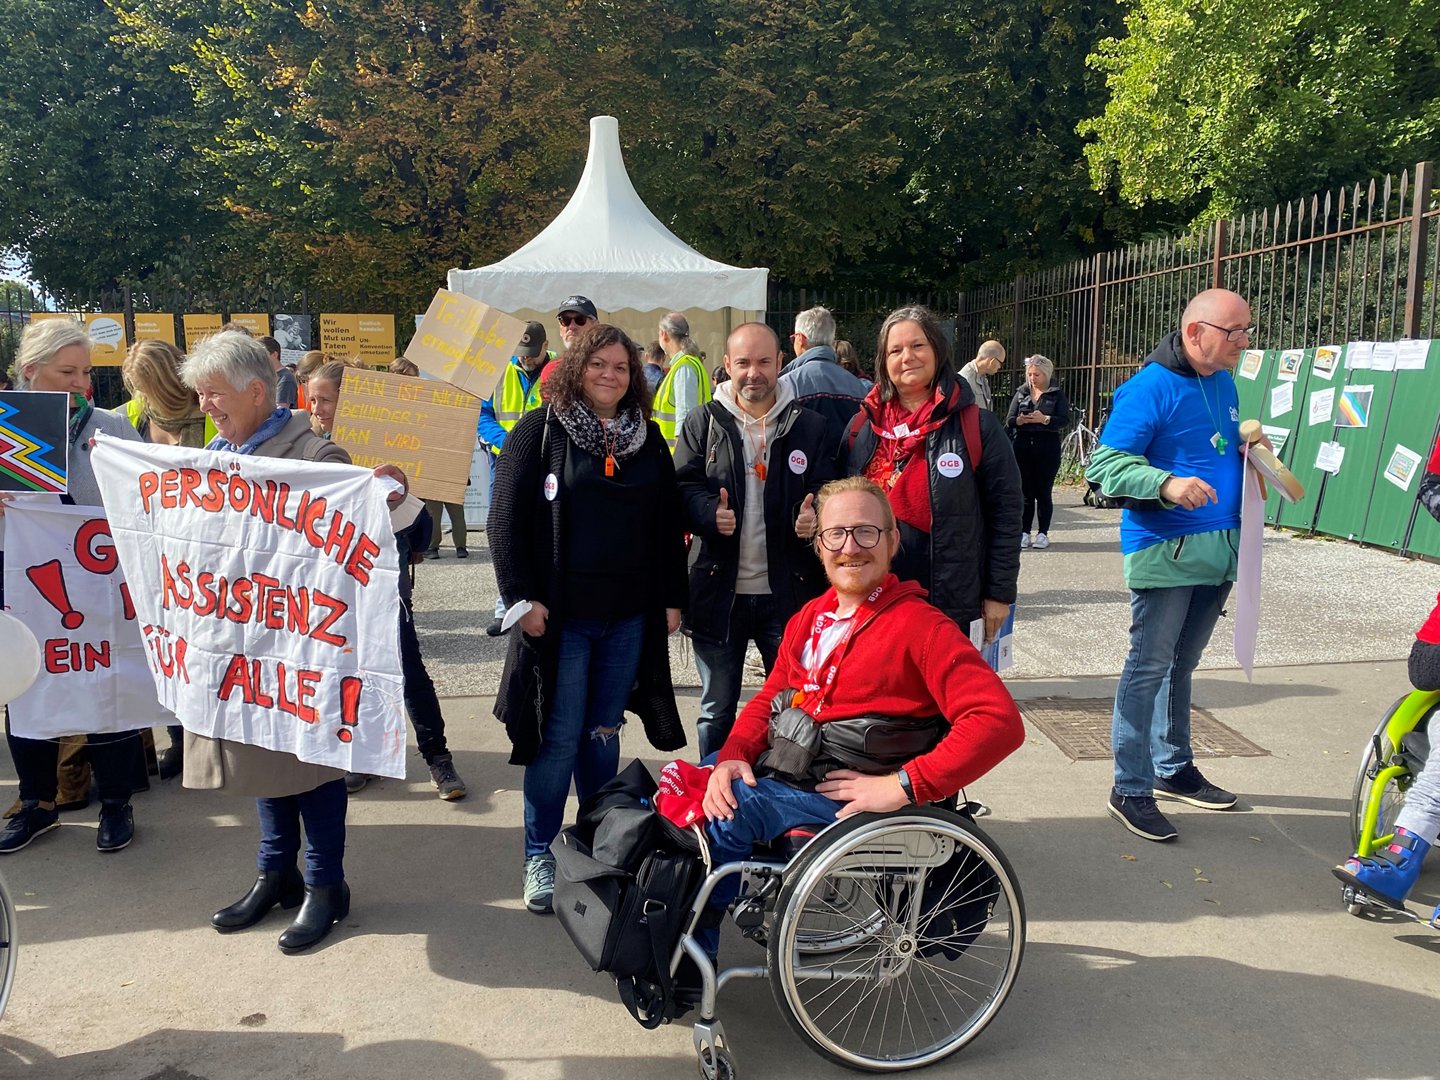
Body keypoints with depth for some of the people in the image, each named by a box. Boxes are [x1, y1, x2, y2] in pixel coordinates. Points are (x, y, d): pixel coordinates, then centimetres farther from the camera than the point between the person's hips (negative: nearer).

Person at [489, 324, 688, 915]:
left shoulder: (648, 439, 10)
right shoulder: (540, 431, -2)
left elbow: (669, 524, 12)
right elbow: (506, 518, -6)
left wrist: (672, 598, 7)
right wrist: (521, 597, -12)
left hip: (629, 619, 4)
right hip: (560, 617, -3)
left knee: (603, 734, 12)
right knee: (559, 739, 0)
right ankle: (539, 855, 15)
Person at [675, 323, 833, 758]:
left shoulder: (809, 425, 4)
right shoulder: (703, 423, 5)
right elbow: (683, 486, -1)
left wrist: (815, 516, -19)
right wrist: (708, 513, -23)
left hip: (787, 591, 0)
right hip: (719, 590, 1)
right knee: (716, 710, 14)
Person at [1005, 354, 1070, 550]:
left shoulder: (1057, 394, 4)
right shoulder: (1021, 393, 11)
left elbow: (1064, 420, -4)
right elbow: (1009, 420, 7)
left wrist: (1045, 419, -20)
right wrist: (1019, 420, -15)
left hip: (1047, 448, -2)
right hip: (1022, 447, 2)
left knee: (1044, 492, 2)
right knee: (1025, 492, 4)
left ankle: (1043, 533, 10)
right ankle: (1024, 532, 11)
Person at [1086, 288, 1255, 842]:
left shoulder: (1224, 384, 14)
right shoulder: (1151, 387, -12)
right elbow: (1105, 463, -17)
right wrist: (1167, 483, -30)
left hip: (1217, 548, 8)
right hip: (1165, 550, -8)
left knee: (1181, 665, 17)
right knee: (1149, 666, -5)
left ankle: (1173, 768, 30)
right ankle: (1130, 790, 4)